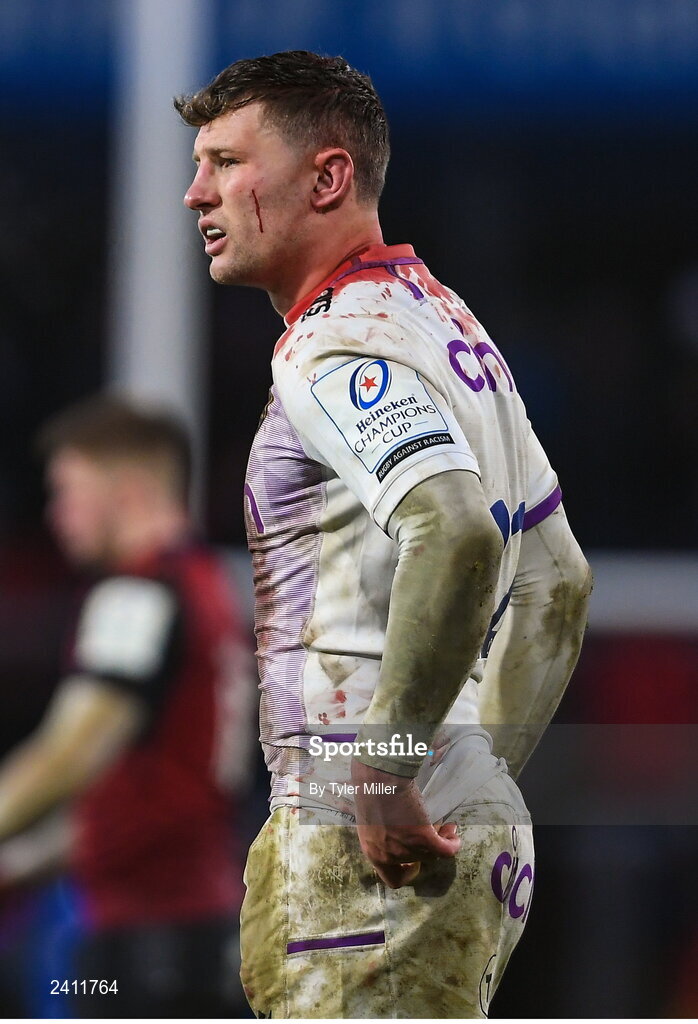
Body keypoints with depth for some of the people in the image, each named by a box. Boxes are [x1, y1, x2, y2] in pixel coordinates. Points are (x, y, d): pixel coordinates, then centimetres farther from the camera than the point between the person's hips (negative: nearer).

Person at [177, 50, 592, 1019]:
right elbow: (560, 583, 28)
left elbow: (456, 533, -31)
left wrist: (383, 774, -25)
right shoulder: (447, 325, 20)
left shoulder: (339, 348, -12)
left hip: (376, 855, -10)